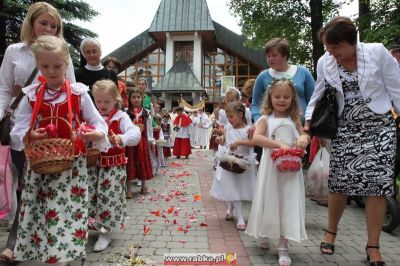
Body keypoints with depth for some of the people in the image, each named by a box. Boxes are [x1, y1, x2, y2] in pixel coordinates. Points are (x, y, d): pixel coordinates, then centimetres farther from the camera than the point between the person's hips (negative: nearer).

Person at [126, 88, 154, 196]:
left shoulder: (146, 112, 5)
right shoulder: (126, 112, -4)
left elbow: (149, 127, 7)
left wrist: (151, 140, 7)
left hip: (142, 140, 3)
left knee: (143, 163, 12)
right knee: (130, 164, 0)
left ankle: (143, 186, 28)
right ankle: (129, 189, 8)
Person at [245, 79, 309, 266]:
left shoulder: (294, 120, 10)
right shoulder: (266, 119, -1)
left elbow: (304, 136, 13)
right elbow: (256, 138, -16)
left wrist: (303, 138, -12)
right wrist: (279, 144, -26)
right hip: (271, 167, -2)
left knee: (288, 204, 2)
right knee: (270, 202, 9)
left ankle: (283, 246, 11)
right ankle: (264, 234, 36)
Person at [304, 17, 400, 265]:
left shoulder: (378, 52, -9)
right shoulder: (324, 62, -2)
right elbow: (319, 95, 8)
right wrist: (309, 120, -1)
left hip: (379, 126, -2)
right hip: (346, 128, 2)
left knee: (377, 183, -3)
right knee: (339, 183, 1)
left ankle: (373, 246, 11)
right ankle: (331, 231, 25)